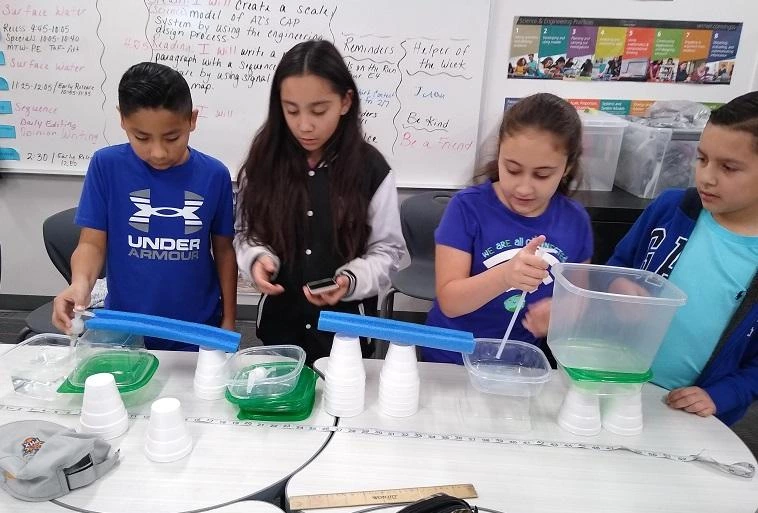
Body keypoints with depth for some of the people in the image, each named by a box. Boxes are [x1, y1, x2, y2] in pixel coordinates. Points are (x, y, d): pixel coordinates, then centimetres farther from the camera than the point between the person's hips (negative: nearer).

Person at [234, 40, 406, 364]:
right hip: (279, 323, 2)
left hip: (347, 327, -1)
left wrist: (350, 280, -24)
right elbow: (246, 234, 3)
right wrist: (258, 259, -18)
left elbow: (387, 250, -6)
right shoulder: (264, 162, -5)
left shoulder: (370, 168, -11)